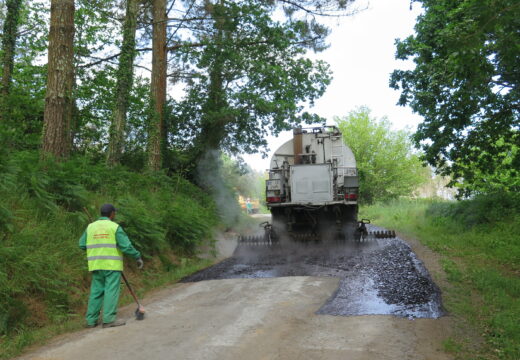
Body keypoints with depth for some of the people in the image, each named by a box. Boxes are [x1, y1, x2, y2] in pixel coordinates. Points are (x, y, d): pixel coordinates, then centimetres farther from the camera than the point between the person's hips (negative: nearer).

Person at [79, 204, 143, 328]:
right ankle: (109, 320, -7)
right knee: (111, 291, -4)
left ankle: (91, 321, 10)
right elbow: (126, 246, -13)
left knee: (96, 292, 10)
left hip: (97, 265, 5)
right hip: (112, 264, -5)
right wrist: (138, 257, -3)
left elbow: (82, 245, 9)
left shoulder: (91, 227, 8)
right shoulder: (115, 227, -6)